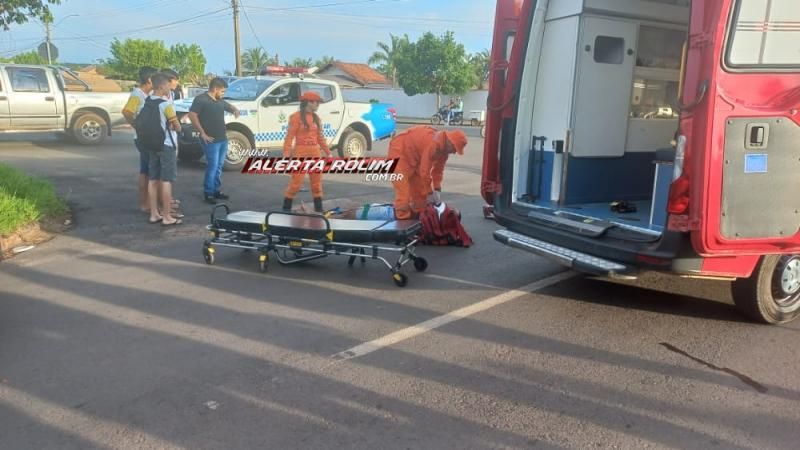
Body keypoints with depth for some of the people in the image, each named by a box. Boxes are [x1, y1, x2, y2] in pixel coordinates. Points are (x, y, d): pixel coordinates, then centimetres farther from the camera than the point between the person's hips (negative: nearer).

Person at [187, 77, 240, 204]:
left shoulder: (220, 101, 15)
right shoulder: (201, 99, -10)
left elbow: (230, 106, 33)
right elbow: (192, 115, -17)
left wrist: (235, 110, 7)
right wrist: (202, 133, -18)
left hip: (223, 139, 8)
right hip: (211, 140, -8)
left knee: (219, 166, 11)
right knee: (213, 166, -10)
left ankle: (216, 191, 20)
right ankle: (208, 193, -2)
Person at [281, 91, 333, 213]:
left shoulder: (316, 118, 11)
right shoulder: (296, 117, -7)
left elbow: (320, 138, 17)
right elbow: (289, 137, -11)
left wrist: (328, 153, 15)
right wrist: (286, 155, -18)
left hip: (315, 153, 6)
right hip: (300, 153, -6)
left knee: (317, 183, 8)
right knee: (296, 183, -7)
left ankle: (319, 209, 15)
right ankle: (286, 209, 5)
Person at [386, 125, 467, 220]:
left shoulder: (445, 147, -5)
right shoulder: (433, 144, -34)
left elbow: (438, 169, 6)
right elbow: (425, 171, -29)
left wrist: (437, 190, -1)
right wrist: (430, 193, -18)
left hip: (414, 157, 10)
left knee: (420, 190, 13)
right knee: (404, 192, -16)